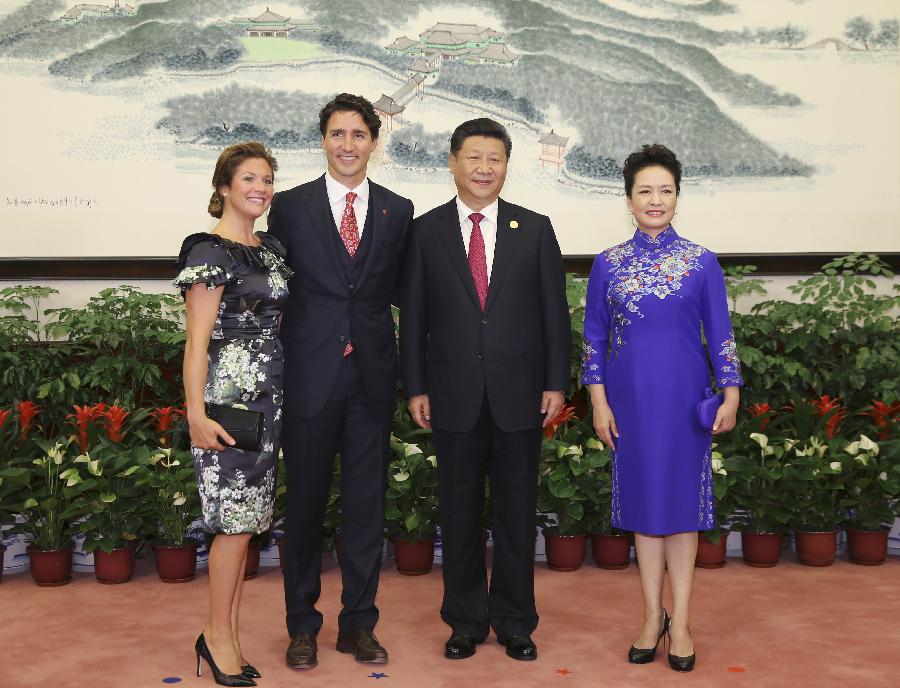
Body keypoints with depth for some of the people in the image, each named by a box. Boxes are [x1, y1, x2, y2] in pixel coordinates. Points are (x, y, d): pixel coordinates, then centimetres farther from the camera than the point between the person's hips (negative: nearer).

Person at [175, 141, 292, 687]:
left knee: (249, 519, 9)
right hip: (229, 396, -7)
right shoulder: (209, 251, -8)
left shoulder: (272, 249, 14)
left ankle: (227, 636, 19)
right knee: (236, 520, -4)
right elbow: (197, 341, -12)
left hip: (270, 395, 7)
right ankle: (219, 636, 12)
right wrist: (196, 415, -17)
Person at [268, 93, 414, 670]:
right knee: (306, 502, 7)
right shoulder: (290, 206, 2)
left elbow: (397, 288, 12)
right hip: (310, 374, -1)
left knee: (367, 503, 8)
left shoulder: (398, 211, 7)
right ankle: (303, 625, 22)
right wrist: (287, 351, 0)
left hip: (372, 374, 2)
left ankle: (359, 623, 22)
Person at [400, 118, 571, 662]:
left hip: (520, 393, 0)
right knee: (460, 511, 9)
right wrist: (416, 387, -1)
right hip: (455, 396, 0)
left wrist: (556, 383, -2)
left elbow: (554, 310, 3)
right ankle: (466, 621, 23)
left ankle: (515, 622, 23)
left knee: (517, 512, 9)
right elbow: (414, 315, 3)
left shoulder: (535, 228, 4)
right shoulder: (426, 230, 4)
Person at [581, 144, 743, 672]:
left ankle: (680, 622, 12)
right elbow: (594, 337, 5)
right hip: (631, 398, 1)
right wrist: (599, 401, -1)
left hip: (684, 396, -1)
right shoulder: (609, 264, 2)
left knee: (682, 498, 4)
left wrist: (731, 394, -6)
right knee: (643, 498, 8)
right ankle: (653, 618, 18)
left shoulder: (702, 262, 0)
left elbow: (720, 333, 2)